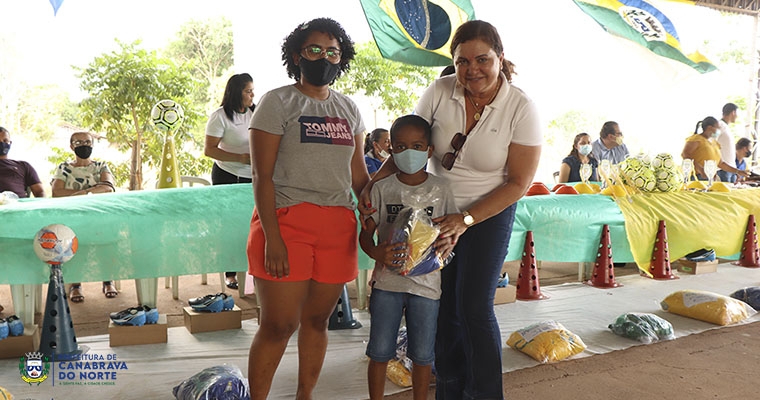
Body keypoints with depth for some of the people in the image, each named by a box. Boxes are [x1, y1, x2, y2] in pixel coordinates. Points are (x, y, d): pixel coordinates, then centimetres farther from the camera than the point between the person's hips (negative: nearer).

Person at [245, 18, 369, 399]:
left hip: (338, 226, 5)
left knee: (316, 320, 12)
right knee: (278, 325, -3)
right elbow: (262, 175, -6)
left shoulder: (349, 109, 16)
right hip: (286, 221, -4)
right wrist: (272, 236, -15)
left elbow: (358, 174, 18)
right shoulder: (277, 102, 1)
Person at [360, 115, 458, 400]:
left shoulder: (441, 189, 0)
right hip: (387, 280, 0)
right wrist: (377, 252, -20)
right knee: (379, 352, 7)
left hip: (426, 281, 0)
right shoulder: (383, 188, 0)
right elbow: (366, 233, 1)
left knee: (422, 354, 10)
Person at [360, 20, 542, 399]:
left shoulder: (521, 109, -16)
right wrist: (374, 182, -15)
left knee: (474, 306, -8)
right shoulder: (439, 92, -11)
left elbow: (518, 182, -14)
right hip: (437, 210, 3)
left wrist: (465, 220, -21)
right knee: (444, 306, 8)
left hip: (489, 214, -2)